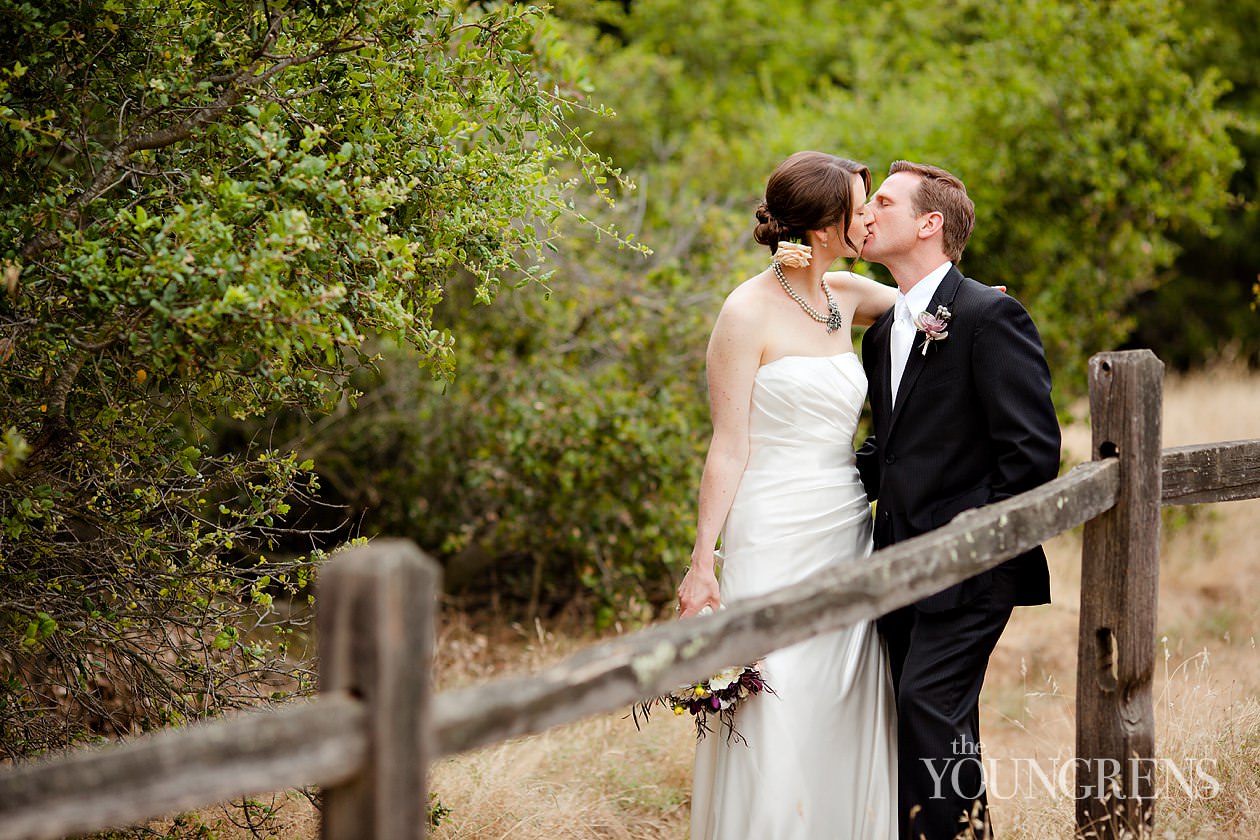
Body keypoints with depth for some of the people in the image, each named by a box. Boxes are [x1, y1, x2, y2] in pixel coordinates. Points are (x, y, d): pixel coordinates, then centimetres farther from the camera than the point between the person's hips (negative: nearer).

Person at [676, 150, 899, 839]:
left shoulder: (844, 296, 9)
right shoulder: (749, 312, -9)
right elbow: (729, 449, -10)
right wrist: (702, 563, -15)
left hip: (848, 535, 7)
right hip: (776, 542, -6)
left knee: (845, 724, 7)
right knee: (773, 724, -5)